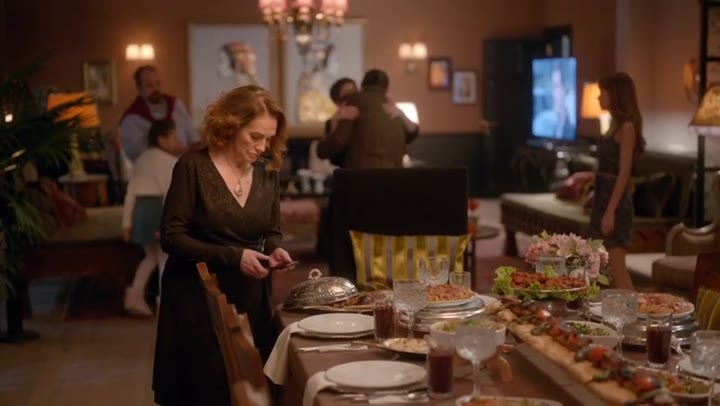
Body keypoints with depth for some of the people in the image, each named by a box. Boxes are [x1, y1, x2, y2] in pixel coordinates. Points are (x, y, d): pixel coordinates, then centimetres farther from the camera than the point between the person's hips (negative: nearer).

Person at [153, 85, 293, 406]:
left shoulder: (268, 171, 2)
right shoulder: (192, 167, -13)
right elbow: (172, 237, -15)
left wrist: (275, 250, -11)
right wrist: (232, 256, -23)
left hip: (251, 295, 5)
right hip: (199, 296, -4)